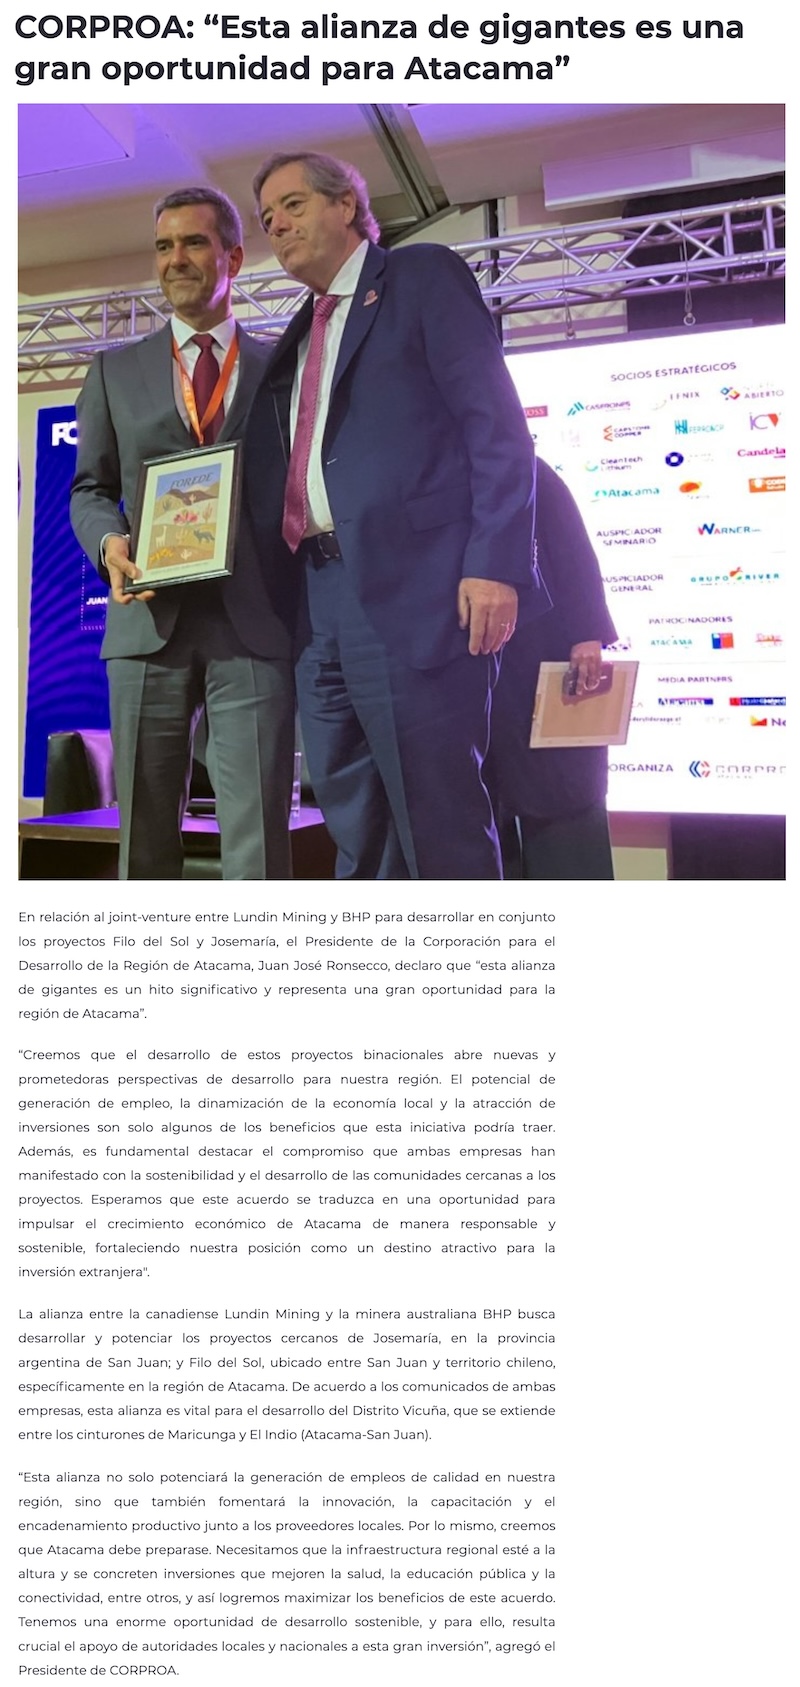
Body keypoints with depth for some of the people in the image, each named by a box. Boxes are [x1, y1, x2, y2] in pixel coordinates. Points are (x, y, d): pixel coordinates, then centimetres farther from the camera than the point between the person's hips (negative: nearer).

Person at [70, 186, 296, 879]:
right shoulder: (115, 370, 17)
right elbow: (90, 488, 17)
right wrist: (110, 541, -7)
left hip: (256, 622, -1)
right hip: (150, 620, 2)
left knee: (258, 833, -8)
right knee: (145, 834, 5)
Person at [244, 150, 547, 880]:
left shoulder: (424, 277, 6)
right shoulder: (299, 338, 27)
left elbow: (497, 425, -5)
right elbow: (274, 458, 19)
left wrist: (495, 564, -17)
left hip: (413, 589, -7)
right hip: (322, 603, 7)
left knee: (440, 822, -7)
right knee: (356, 829, 8)